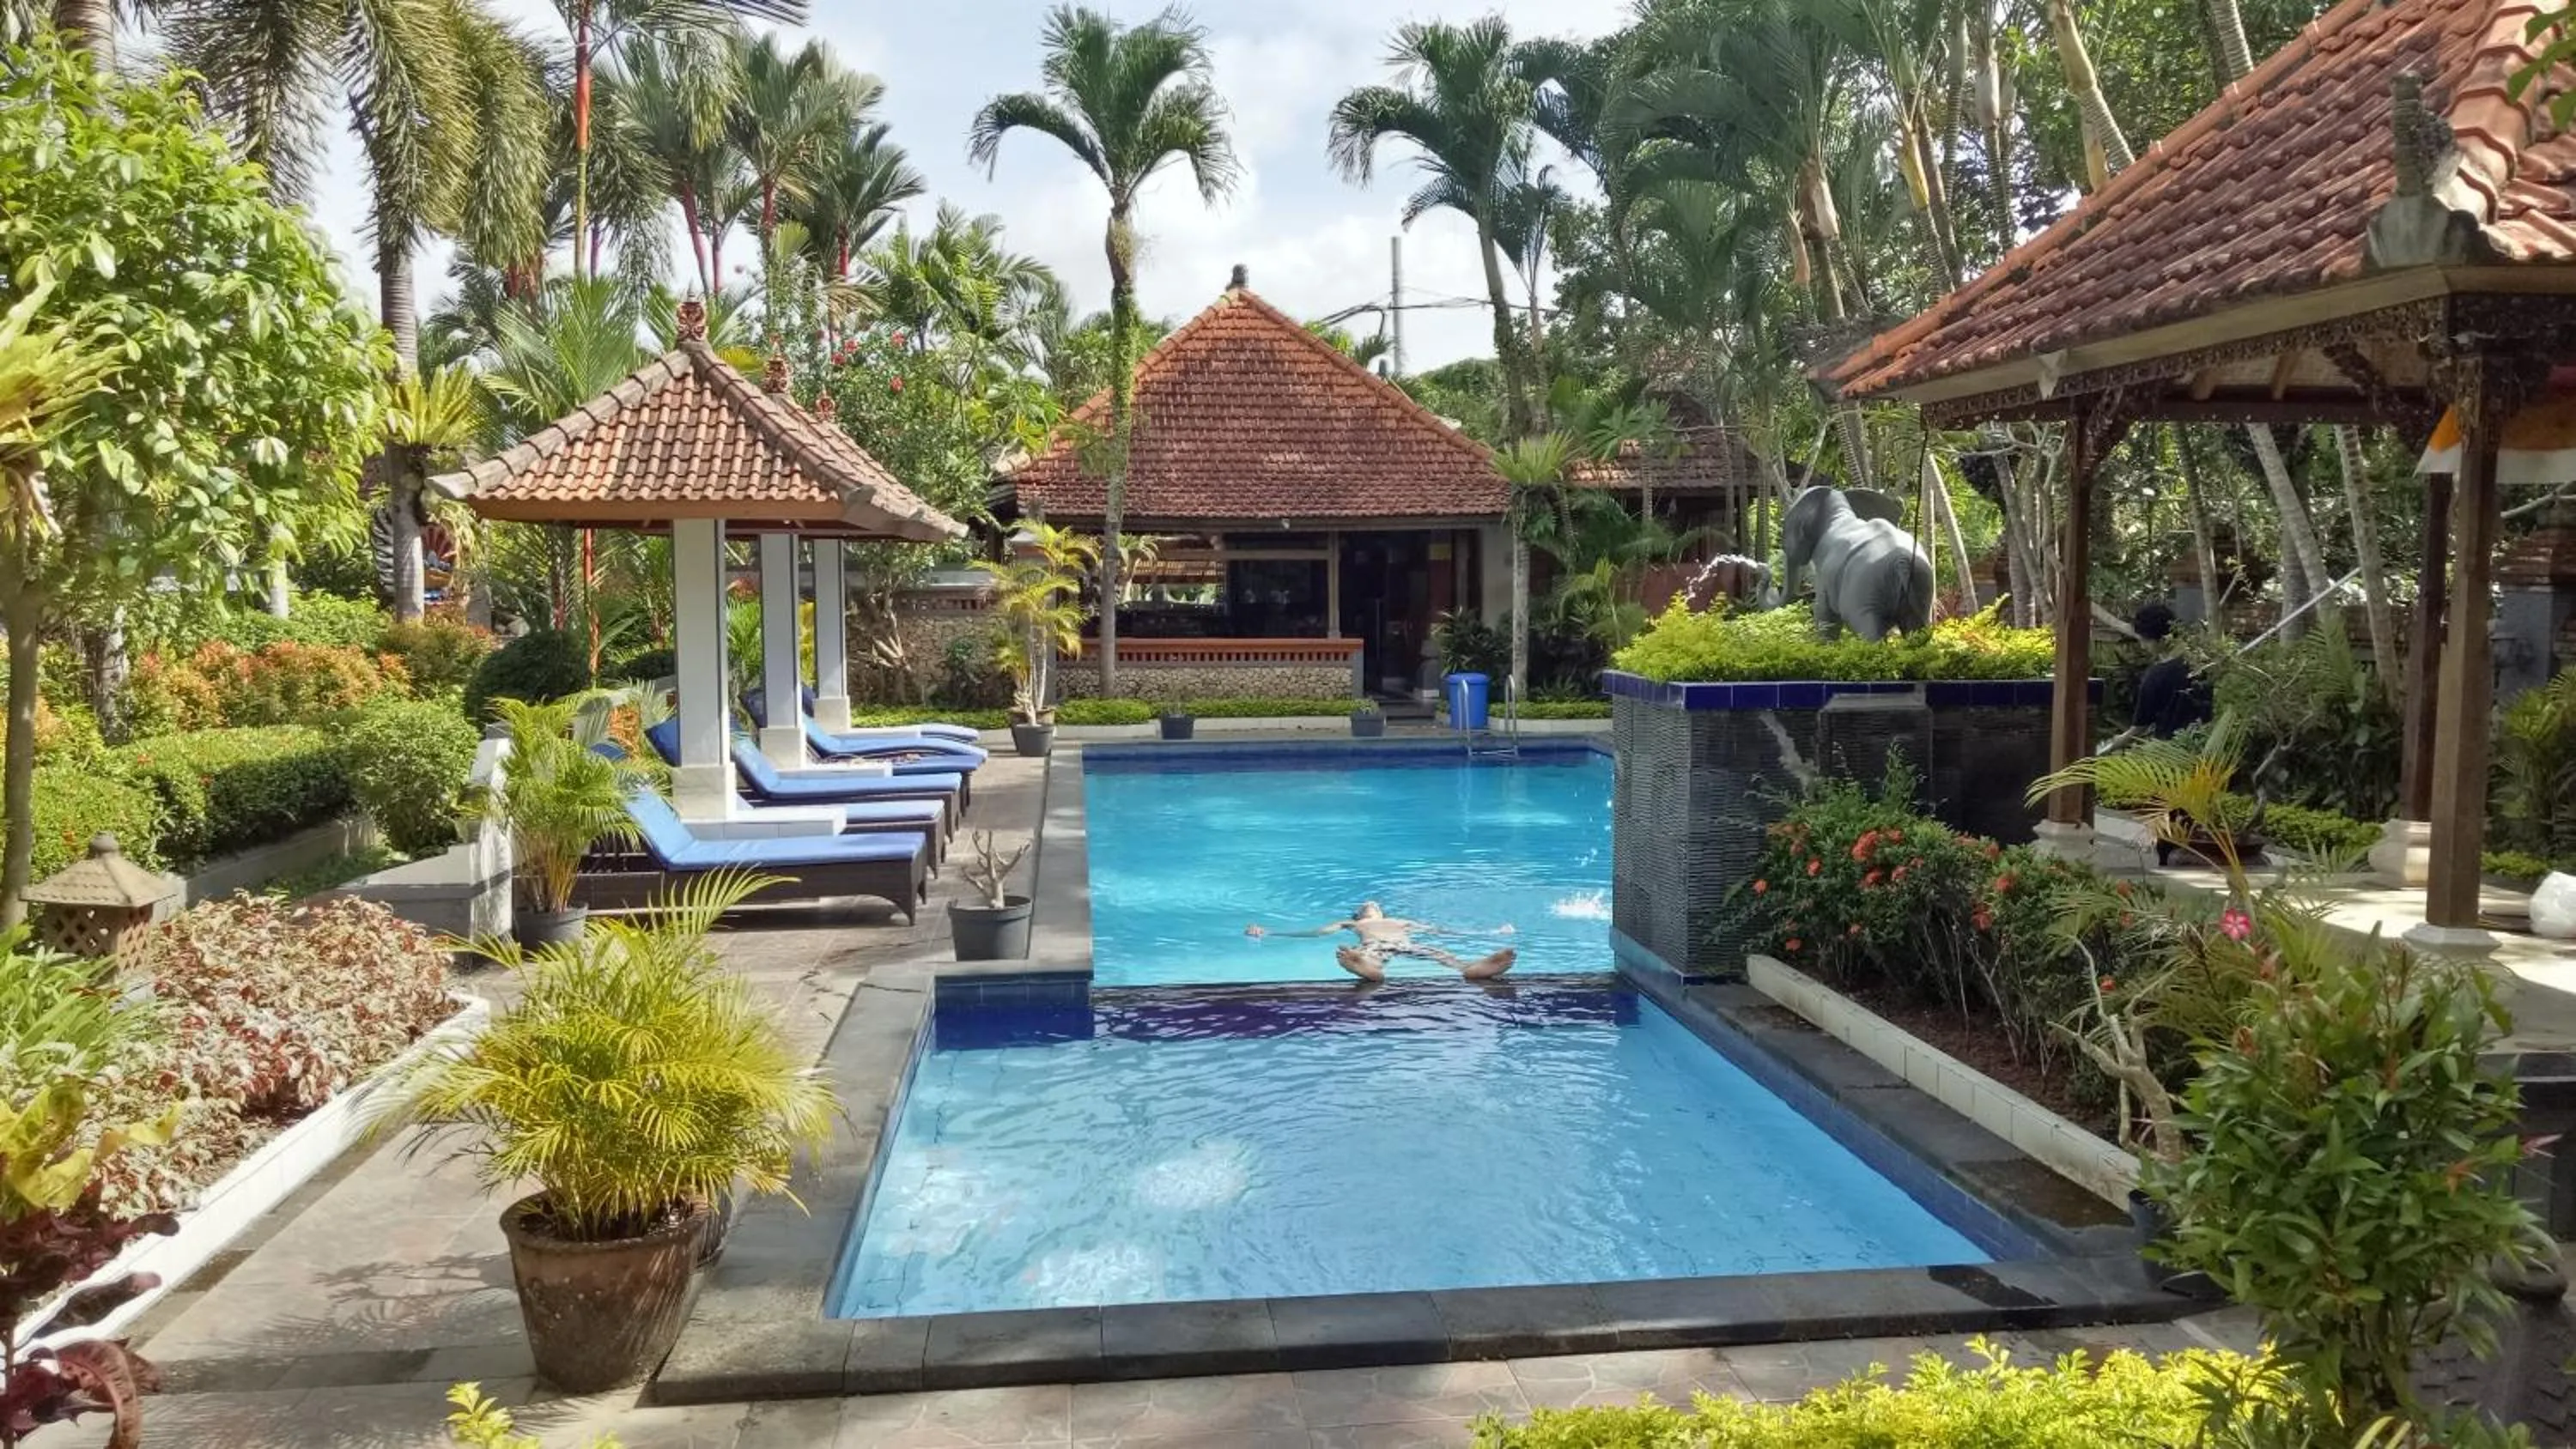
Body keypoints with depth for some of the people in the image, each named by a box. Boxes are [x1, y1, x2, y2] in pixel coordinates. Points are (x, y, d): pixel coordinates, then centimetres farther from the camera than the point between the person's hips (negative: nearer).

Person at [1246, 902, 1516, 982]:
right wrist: (1268, 934, 18)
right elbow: (1316, 932, 28)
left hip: (1406, 943, 1)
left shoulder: (1401, 922, 42)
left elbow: (1439, 930, 36)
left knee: (1437, 952, -34)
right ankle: (1370, 970, -79)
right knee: (1363, 957, -42)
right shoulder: (1349, 924, 39)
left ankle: (1471, 968, -66)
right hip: (1373, 945, -1)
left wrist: (1493, 933, 30)